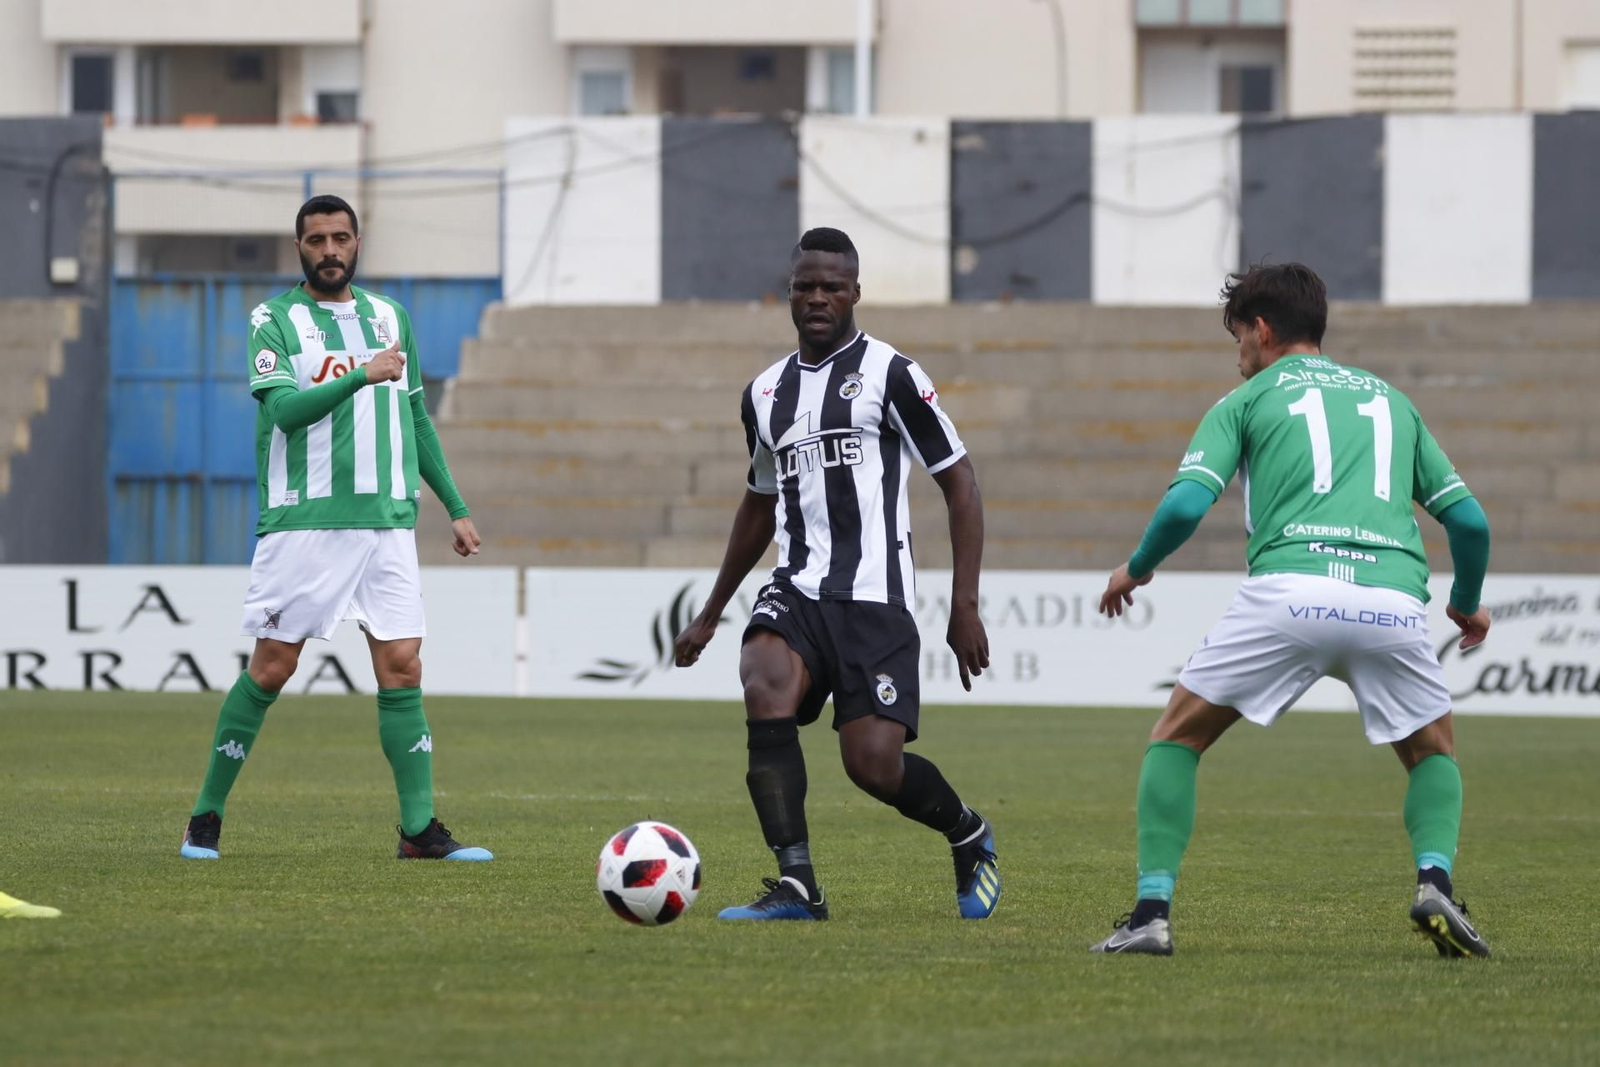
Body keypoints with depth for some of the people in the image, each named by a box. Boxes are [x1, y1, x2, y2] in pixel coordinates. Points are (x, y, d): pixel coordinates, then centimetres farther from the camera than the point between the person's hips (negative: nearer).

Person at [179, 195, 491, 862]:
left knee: (402, 668, -3)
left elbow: (416, 419, 22)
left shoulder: (388, 317, 15)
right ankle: (206, 818, 9)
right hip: (302, 523, -4)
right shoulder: (274, 320, 0)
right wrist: (362, 375, -23)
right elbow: (285, 408, -14)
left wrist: (456, 508, 20)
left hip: (388, 520, 4)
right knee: (271, 669, -3)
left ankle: (419, 828, -2)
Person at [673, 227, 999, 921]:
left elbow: (960, 482, 0)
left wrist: (965, 606, -7)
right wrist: (711, 614, 33)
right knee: (765, 689, -28)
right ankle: (795, 885, -25)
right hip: (796, 589, 5)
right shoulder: (765, 393, 16)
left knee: (874, 764, -14)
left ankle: (968, 835, 21)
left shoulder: (891, 376, -1)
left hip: (875, 597, -5)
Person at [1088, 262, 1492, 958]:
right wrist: (1468, 603, 42)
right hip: (1393, 600, 3)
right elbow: (1468, 518, 23)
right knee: (1433, 752, 26)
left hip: (1287, 592, -3)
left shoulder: (1245, 401, 17)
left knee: (1176, 739, 16)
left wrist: (1136, 569, 23)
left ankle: (1153, 910, 3)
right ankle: (1434, 880, -2)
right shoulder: (1391, 400, 28)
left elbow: (1186, 505, 3)